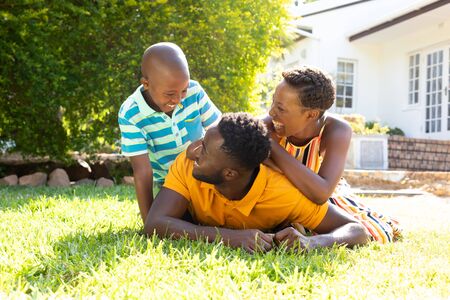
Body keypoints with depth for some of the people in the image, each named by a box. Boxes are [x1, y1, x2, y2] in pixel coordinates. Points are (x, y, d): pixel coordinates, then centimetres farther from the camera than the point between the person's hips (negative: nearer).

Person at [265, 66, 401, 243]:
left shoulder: (337, 131, -32)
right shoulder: (266, 127, -30)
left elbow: (321, 193, -44)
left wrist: (272, 146, -44)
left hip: (328, 199, -2)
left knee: (378, 235, -10)